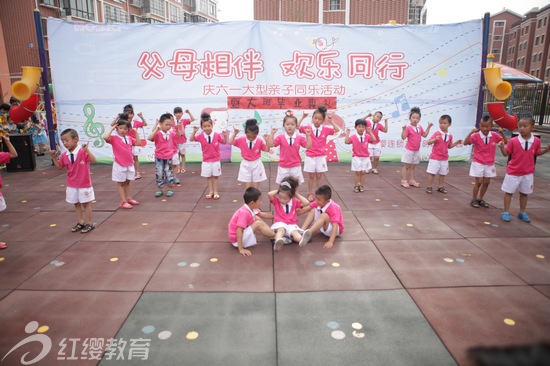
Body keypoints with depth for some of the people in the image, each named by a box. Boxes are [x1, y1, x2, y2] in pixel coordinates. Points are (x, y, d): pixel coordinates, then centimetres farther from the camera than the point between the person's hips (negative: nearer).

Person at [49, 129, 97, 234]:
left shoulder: (83, 151, -18)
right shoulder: (64, 155, 0)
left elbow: (93, 160, -29)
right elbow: (59, 166, 12)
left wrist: (87, 150, -40)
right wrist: (54, 157, -2)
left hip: (84, 184, -6)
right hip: (71, 185, 6)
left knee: (86, 203, 5)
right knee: (76, 204, 15)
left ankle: (89, 223, 17)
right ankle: (80, 222, 28)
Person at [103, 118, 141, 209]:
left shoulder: (129, 138, 8)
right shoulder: (114, 138, -9)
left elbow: (138, 143, 7)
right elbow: (105, 137, -28)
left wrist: (135, 132, 3)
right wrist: (112, 128, -16)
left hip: (129, 164, 5)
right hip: (119, 165, -5)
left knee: (127, 182, 17)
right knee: (120, 183, 4)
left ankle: (128, 198, 27)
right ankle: (123, 201, 6)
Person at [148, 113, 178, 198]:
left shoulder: (171, 133, -1)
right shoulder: (157, 134, -13)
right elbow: (149, 138, -31)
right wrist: (156, 129, -26)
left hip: (169, 157, 2)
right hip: (159, 157, -2)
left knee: (169, 173, 9)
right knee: (159, 174, 5)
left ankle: (170, 189, 20)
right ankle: (160, 190, 18)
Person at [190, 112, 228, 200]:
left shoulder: (217, 135, -9)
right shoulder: (200, 136, -6)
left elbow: (224, 142, 0)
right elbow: (191, 139, -3)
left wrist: (225, 136, -20)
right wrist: (194, 131, -18)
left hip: (216, 160, -1)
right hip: (206, 161, 1)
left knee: (215, 176, 8)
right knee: (208, 177, 9)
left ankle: (215, 192, 16)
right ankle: (210, 192, 20)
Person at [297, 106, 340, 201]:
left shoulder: (325, 129, 0)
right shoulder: (308, 128, -5)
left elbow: (337, 130, -3)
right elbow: (297, 126, -13)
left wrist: (331, 121, -9)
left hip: (321, 156, 1)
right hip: (310, 156, -1)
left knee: (319, 176, 9)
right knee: (311, 176, 7)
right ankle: (310, 194, 17)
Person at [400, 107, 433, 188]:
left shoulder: (420, 127, 7)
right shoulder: (408, 128, -16)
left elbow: (424, 135, 19)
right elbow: (403, 137, -22)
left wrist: (428, 127, 14)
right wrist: (404, 129, -34)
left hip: (416, 151, 7)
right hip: (409, 150, -7)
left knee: (412, 166, 14)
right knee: (406, 166, 0)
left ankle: (411, 180, 21)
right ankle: (403, 181, 6)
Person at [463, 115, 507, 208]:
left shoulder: (494, 136, -2)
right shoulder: (476, 136, -13)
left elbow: (505, 142, 3)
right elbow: (465, 143, -23)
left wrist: (502, 132, -11)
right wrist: (471, 132, -31)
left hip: (489, 164, 4)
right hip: (478, 163, -4)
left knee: (486, 182, 9)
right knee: (478, 182, -3)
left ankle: (480, 199, 23)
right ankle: (473, 200, 11)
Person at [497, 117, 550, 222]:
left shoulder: (536, 141, -6)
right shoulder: (513, 141, -14)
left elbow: (537, 153, 9)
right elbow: (506, 153, -6)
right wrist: (502, 147, -25)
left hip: (528, 173, 3)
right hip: (513, 172, -2)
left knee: (525, 193, 15)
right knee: (509, 192, 6)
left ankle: (522, 213, 30)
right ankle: (506, 212, 18)